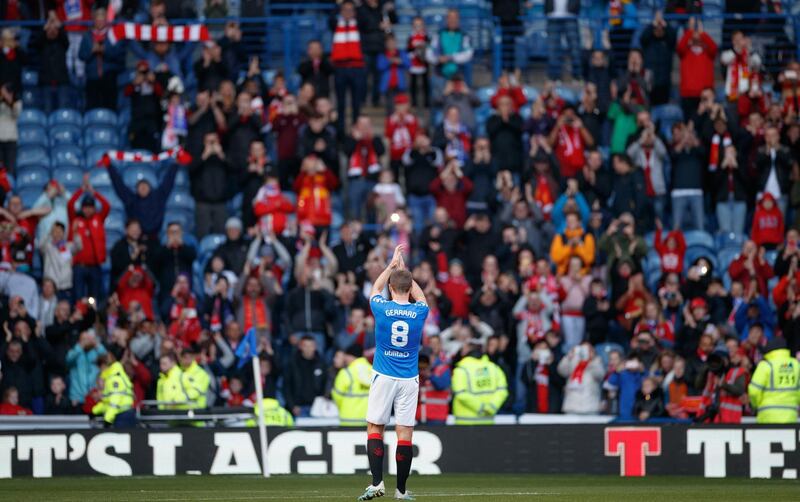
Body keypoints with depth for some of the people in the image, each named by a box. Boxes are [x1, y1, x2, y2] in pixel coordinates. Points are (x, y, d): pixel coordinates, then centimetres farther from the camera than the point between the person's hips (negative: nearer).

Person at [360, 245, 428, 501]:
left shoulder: (382, 308, -7)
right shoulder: (419, 312, -4)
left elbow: (375, 289, 17)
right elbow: (420, 297, 22)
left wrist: (392, 265, 26)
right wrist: (403, 269, 28)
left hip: (384, 376, -1)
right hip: (409, 379, 1)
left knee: (375, 428, 6)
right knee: (405, 432, 1)